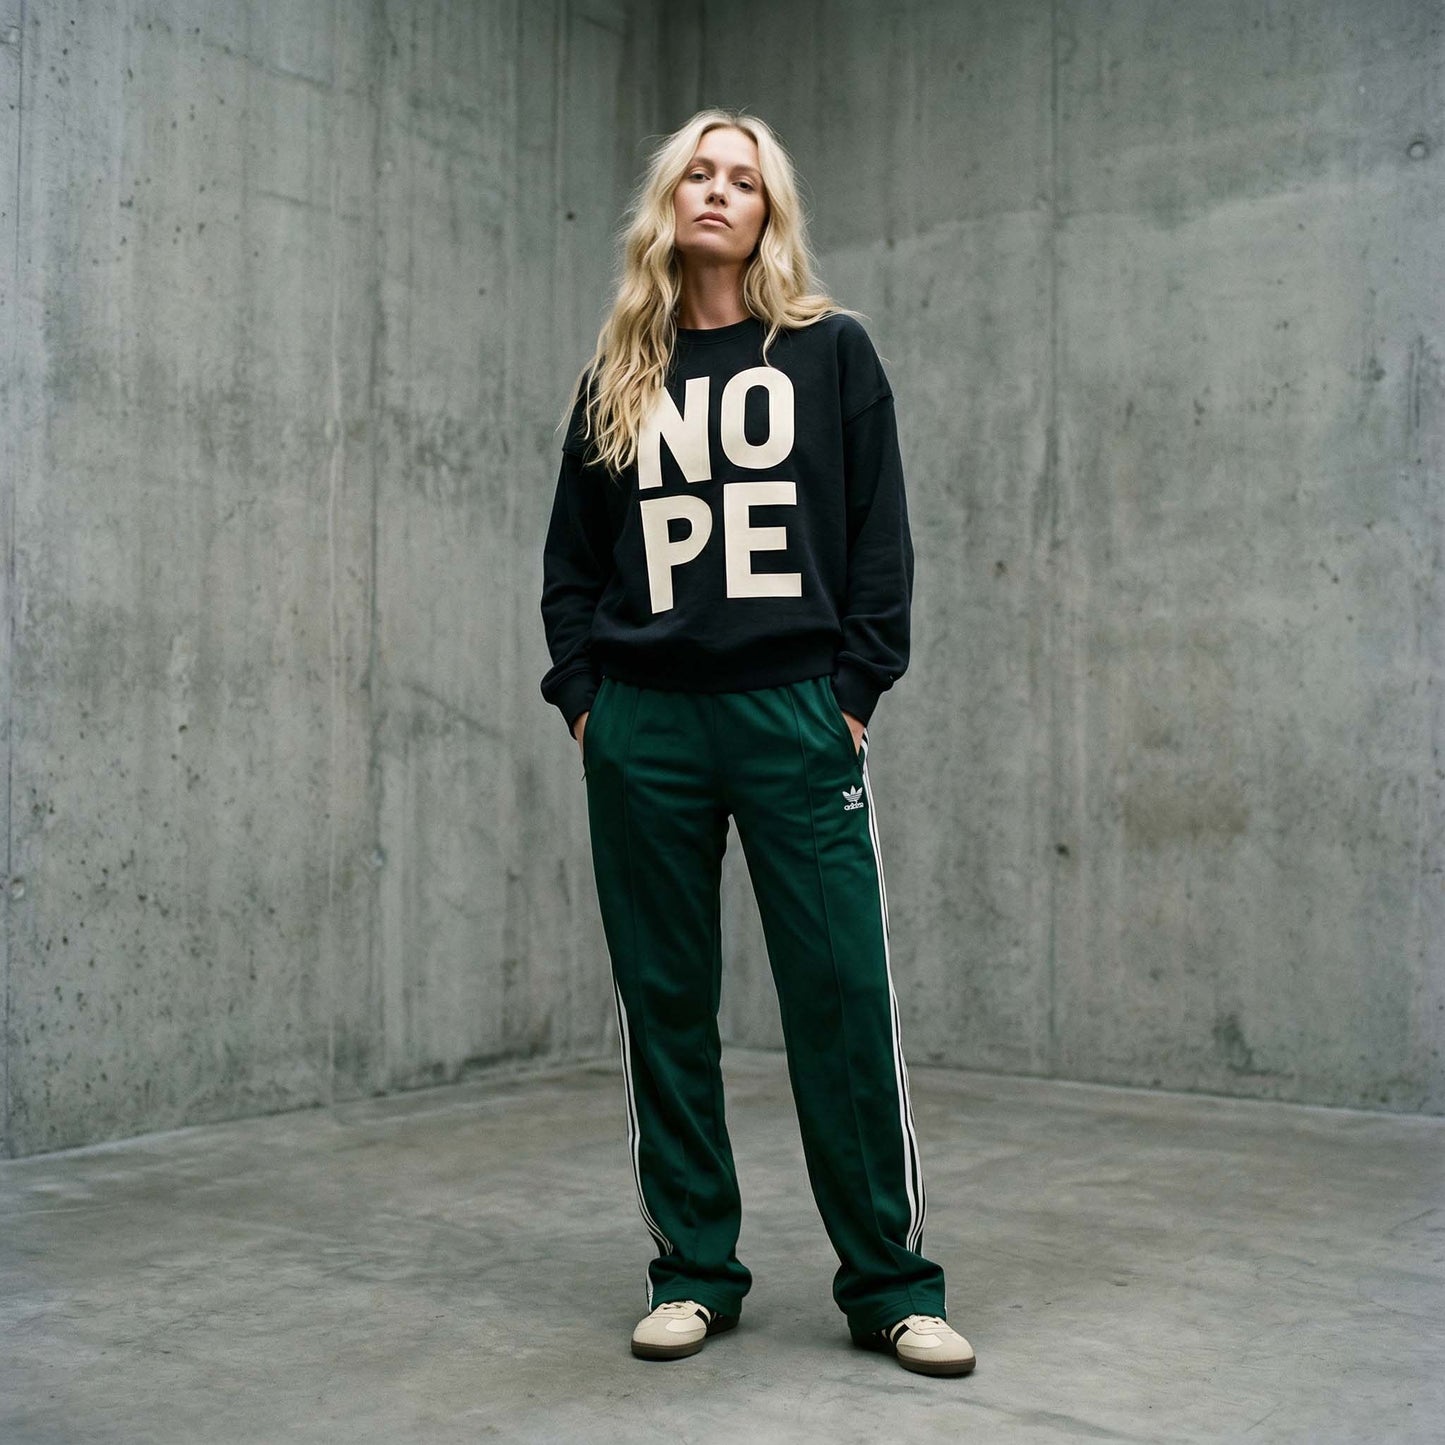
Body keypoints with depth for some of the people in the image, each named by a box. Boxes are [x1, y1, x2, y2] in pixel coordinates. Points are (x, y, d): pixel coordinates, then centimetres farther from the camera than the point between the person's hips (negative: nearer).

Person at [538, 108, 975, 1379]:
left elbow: (880, 535, 3)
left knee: (844, 998, -3)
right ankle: (694, 1271, 19)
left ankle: (891, 1284, 10)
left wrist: (856, 689, -5)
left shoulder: (831, 350, 7)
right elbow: (572, 555, 14)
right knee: (665, 1004, 6)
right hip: (643, 727, 3)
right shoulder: (618, 375, 14)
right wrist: (581, 693, 3)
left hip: (794, 713, -2)